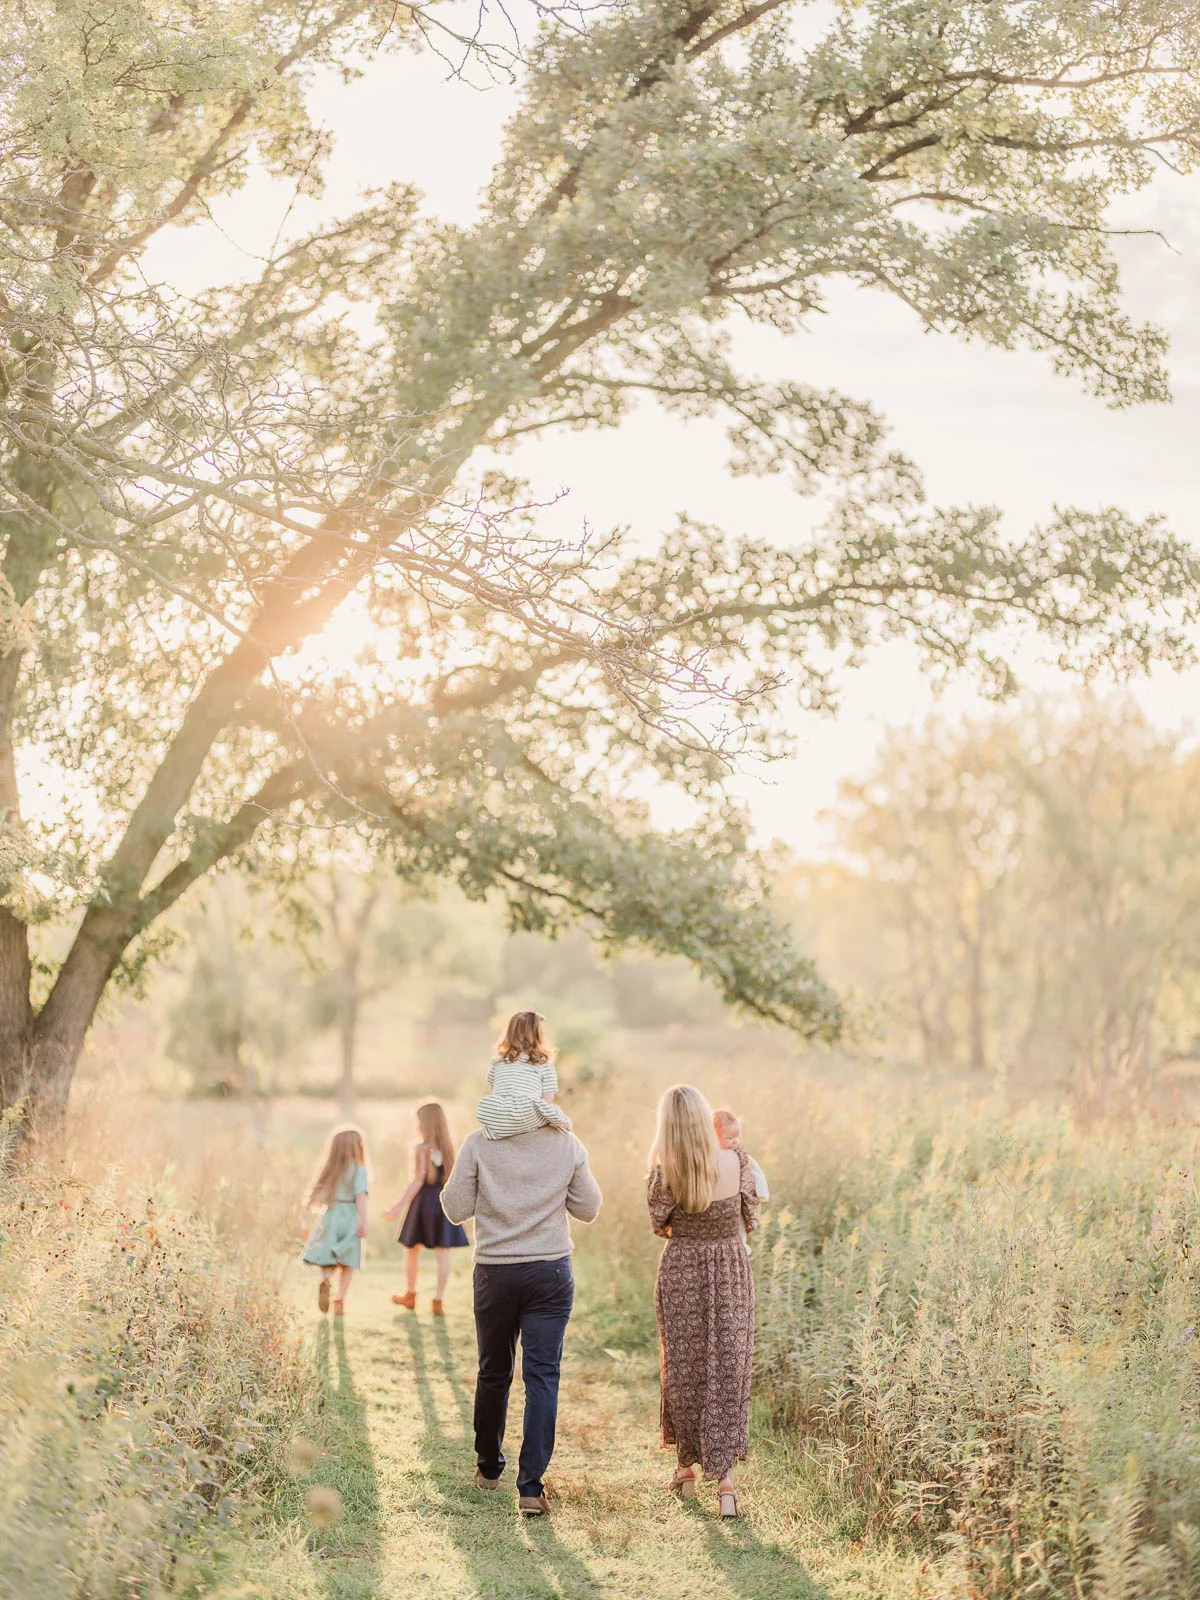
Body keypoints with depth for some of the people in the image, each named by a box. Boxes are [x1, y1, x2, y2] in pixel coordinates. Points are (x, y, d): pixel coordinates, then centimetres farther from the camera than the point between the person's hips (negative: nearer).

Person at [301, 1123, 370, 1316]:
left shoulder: (327, 1169, 6)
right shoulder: (358, 1170, -6)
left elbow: (310, 1195, 5)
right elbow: (360, 1197, -17)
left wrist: (304, 1219, 10)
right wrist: (364, 1222, -16)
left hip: (329, 1218, 3)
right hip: (350, 1219, -3)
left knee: (328, 1261, 8)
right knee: (347, 1264, 10)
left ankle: (325, 1281, -23)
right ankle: (340, 1300, 2)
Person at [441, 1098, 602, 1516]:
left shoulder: (478, 1144, -8)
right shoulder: (567, 1144, -4)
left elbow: (456, 1209, -2)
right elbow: (588, 1209, 5)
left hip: (494, 1273, 1)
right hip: (550, 1271, -1)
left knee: (493, 1373, 17)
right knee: (542, 1376, -1)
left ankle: (488, 1467, 33)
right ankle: (531, 1485, -8)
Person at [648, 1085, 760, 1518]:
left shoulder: (664, 1175, -14)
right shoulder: (736, 1162, -9)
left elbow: (660, 1226, 1)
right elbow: (750, 1222, 2)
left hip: (681, 1273, -1)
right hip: (731, 1271, 1)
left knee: (683, 1369, 16)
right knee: (727, 1372, 6)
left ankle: (686, 1467, 29)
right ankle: (725, 1479, -4)